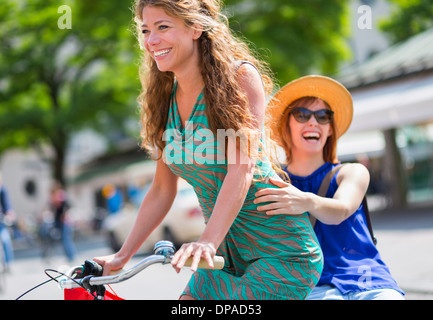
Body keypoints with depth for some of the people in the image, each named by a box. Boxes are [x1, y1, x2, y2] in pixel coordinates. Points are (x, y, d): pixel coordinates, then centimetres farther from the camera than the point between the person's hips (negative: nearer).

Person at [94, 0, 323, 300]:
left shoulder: (240, 76, -13)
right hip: (226, 248, 6)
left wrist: (207, 242, -36)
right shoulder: (166, 98, 6)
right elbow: (162, 190, 10)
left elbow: (241, 170, -24)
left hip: (280, 249, -6)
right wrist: (122, 255, 5)